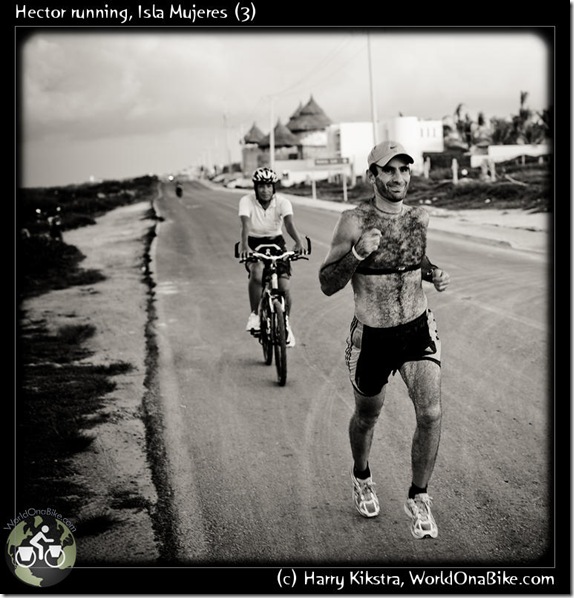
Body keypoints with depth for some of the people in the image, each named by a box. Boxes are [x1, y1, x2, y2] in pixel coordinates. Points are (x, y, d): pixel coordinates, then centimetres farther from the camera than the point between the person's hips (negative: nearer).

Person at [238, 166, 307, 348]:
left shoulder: (282, 202, -16)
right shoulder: (246, 201, -18)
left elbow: (289, 223, -32)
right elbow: (246, 224, -33)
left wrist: (298, 242, -51)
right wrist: (244, 245, -52)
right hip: (253, 243, -1)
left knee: (285, 287, -11)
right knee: (257, 273, -35)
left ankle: (285, 322, 19)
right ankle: (255, 314, -12)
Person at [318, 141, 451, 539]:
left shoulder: (419, 217, 0)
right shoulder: (354, 222, -13)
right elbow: (327, 285, -13)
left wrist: (434, 274, -1)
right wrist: (357, 253, -29)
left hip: (418, 329, 2)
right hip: (371, 337, -2)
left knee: (431, 415, -14)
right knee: (367, 417, 18)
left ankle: (419, 499, 9)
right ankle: (362, 477, 49)